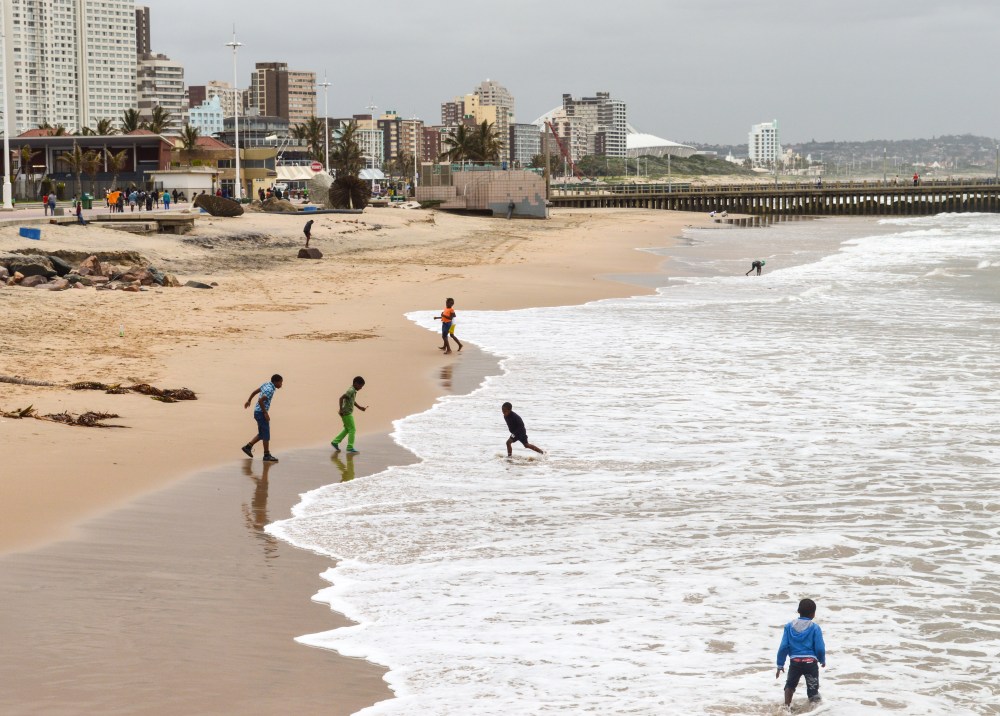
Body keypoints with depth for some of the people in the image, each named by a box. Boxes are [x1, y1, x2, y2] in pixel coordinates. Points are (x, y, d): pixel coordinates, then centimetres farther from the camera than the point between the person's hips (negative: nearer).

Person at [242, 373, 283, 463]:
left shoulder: (267, 385, 8)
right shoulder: (270, 390, -20)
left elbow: (255, 391, 19)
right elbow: (260, 400, -29)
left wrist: (249, 401, 33)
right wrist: (265, 413, -23)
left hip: (257, 412, 9)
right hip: (261, 412, -9)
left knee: (262, 434, 18)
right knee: (266, 434, -2)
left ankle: (248, 447, 20)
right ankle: (267, 455, 3)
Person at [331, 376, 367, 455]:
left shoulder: (353, 391, 11)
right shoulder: (351, 391, -19)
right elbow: (341, 398, -27)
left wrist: (360, 407, 20)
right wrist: (341, 410, -26)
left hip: (348, 413, 10)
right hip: (346, 413, -10)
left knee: (347, 429, 20)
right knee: (352, 429, -6)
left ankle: (335, 442, 27)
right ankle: (350, 448, -5)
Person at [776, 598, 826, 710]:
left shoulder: (789, 626, 1)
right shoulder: (815, 628, -6)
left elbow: (784, 647, -1)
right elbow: (820, 648, -5)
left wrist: (780, 665, 6)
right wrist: (822, 660, 15)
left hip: (795, 662, 2)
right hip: (810, 662, -2)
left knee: (790, 685, 24)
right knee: (813, 688, 5)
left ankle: (787, 706, 20)